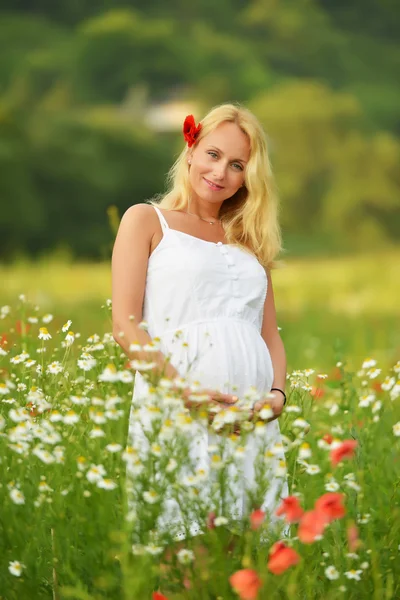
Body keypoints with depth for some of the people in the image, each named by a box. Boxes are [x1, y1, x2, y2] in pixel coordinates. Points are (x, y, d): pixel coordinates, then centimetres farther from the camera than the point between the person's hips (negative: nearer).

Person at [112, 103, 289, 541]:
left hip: (251, 417, 5)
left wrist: (277, 394, -3)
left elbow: (270, 335, 19)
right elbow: (125, 326, -2)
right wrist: (186, 390, -15)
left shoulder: (251, 242, 23)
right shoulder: (146, 221, 9)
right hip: (175, 407, -4)